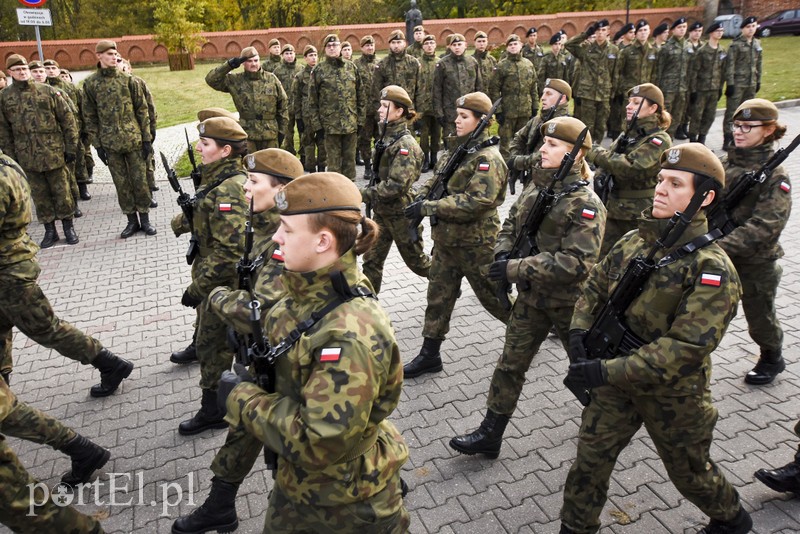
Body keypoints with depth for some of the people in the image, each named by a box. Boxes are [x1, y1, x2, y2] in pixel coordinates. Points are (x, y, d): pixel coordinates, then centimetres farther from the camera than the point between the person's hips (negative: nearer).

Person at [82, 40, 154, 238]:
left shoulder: (128, 79, 2)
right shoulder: (90, 84, 2)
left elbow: (142, 110, 4)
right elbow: (89, 117, 4)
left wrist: (147, 138, -1)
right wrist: (97, 144, -1)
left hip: (134, 140, 0)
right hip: (110, 143, 1)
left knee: (140, 181, 3)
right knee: (121, 184, 7)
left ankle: (144, 218, 15)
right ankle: (132, 220, 18)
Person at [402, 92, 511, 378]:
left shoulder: (488, 158, -18)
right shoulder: (456, 149, 8)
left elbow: (476, 201, -29)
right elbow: (437, 179, 17)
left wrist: (427, 207, -27)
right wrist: (422, 195, -6)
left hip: (476, 244, -8)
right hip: (446, 239, 8)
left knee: (493, 296, 9)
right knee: (438, 295, 12)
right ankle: (430, 354, 24)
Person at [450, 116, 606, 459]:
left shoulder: (586, 204, -19)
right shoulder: (535, 192, 2)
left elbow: (577, 263, -27)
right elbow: (509, 228, 13)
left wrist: (516, 269, -30)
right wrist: (503, 254, -11)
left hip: (568, 302, -5)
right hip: (530, 297, 6)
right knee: (510, 364, 8)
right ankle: (490, 434, 19)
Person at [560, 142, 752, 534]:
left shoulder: (711, 269, -23)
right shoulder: (633, 242, -3)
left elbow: (687, 346, -29)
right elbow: (593, 288, 8)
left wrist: (608, 371, -32)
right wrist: (579, 331, -10)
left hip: (672, 393, -4)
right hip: (616, 382, 4)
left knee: (689, 470, 20)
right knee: (589, 459, 9)